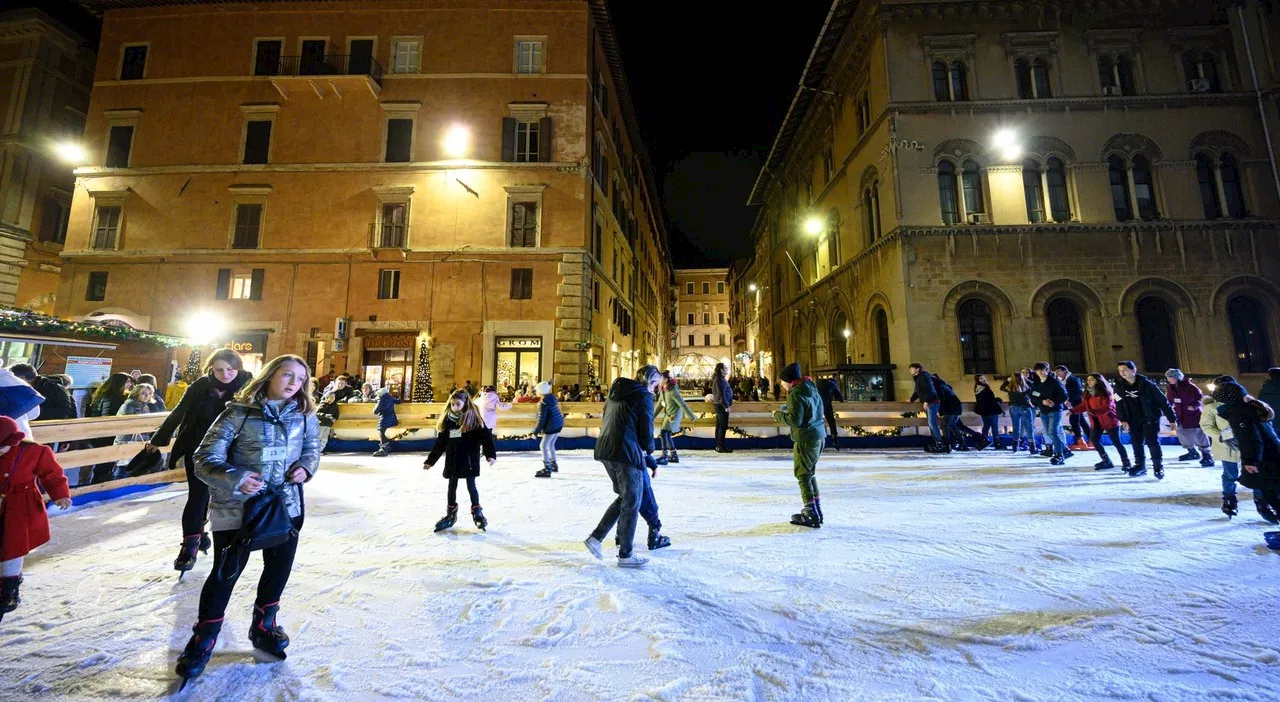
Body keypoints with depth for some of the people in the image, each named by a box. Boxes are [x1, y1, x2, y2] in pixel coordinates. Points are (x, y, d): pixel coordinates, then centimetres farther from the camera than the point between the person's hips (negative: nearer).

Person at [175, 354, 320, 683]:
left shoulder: (304, 414, -3)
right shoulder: (238, 413, -14)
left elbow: (313, 446, 10)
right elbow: (206, 459, -12)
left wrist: (306, 466, -10)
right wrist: (235, 479, -28)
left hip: (286, 504, 4)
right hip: (237, 507, -4)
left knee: (279, 569, 16)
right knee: (225, 572, 7)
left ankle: (263, 626, 42)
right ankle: (203, 640, 34)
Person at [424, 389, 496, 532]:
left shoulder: (473, 418, -10)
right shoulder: (447, 419, 1)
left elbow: (486, 436, -12)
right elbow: (440, 442, 8)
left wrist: (491, 454, -21)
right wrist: (430, 460, 9)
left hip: (469, 459, -4)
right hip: (452, 460, 4)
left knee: (471, 486, 4)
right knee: (452, 487, 13)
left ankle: (477, 512, 20)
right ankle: (451, 514, 28)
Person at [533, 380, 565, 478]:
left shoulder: (543, 403, -18)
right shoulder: (552, 398, 8)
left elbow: (542, 419, -17)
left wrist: (536, 431, -7)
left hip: (552, 426, -9)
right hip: (559, 423, 9)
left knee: (543, 446, -3)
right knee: (550, 444, 22)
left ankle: (547, 469, -5)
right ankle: (554, 464, 34)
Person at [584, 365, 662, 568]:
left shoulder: (616, 392, 17)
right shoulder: (644, 396, -6)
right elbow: (646, 430, -8)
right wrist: (649, 449, 14)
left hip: (604, 450, 8)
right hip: (627, 453, -8)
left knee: (624, 497, 22)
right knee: (632, 503, 7)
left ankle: (595, 538, 20)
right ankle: (625, 555, 17)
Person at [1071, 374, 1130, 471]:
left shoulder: (1105, 392, -16)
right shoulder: (1088, 393, 7)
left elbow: (1107, 407, -24)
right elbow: (1083, 405, 8)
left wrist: (1094, 411, -37)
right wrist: (1073, 410, -6)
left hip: (1109, 420, -7)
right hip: (1096, 421, 7)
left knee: (1116, 442, 0)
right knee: (1094, 439, 8)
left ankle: (1126, 462, 16)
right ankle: (1106, 461, 22)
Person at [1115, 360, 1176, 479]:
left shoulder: (1146, 384, -12)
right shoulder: (1119, 386, -2)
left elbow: (1163, 401, -7)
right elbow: (1119, 405, -1)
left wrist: (1172, 419, -7)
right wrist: (1123, 420, -10)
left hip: (1150, 418, -3)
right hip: (1133, 420, 3)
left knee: (1152, 442, -6)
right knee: (1136, 443, 8)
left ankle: (1158, 466, 8)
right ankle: (1140, 466, 20)